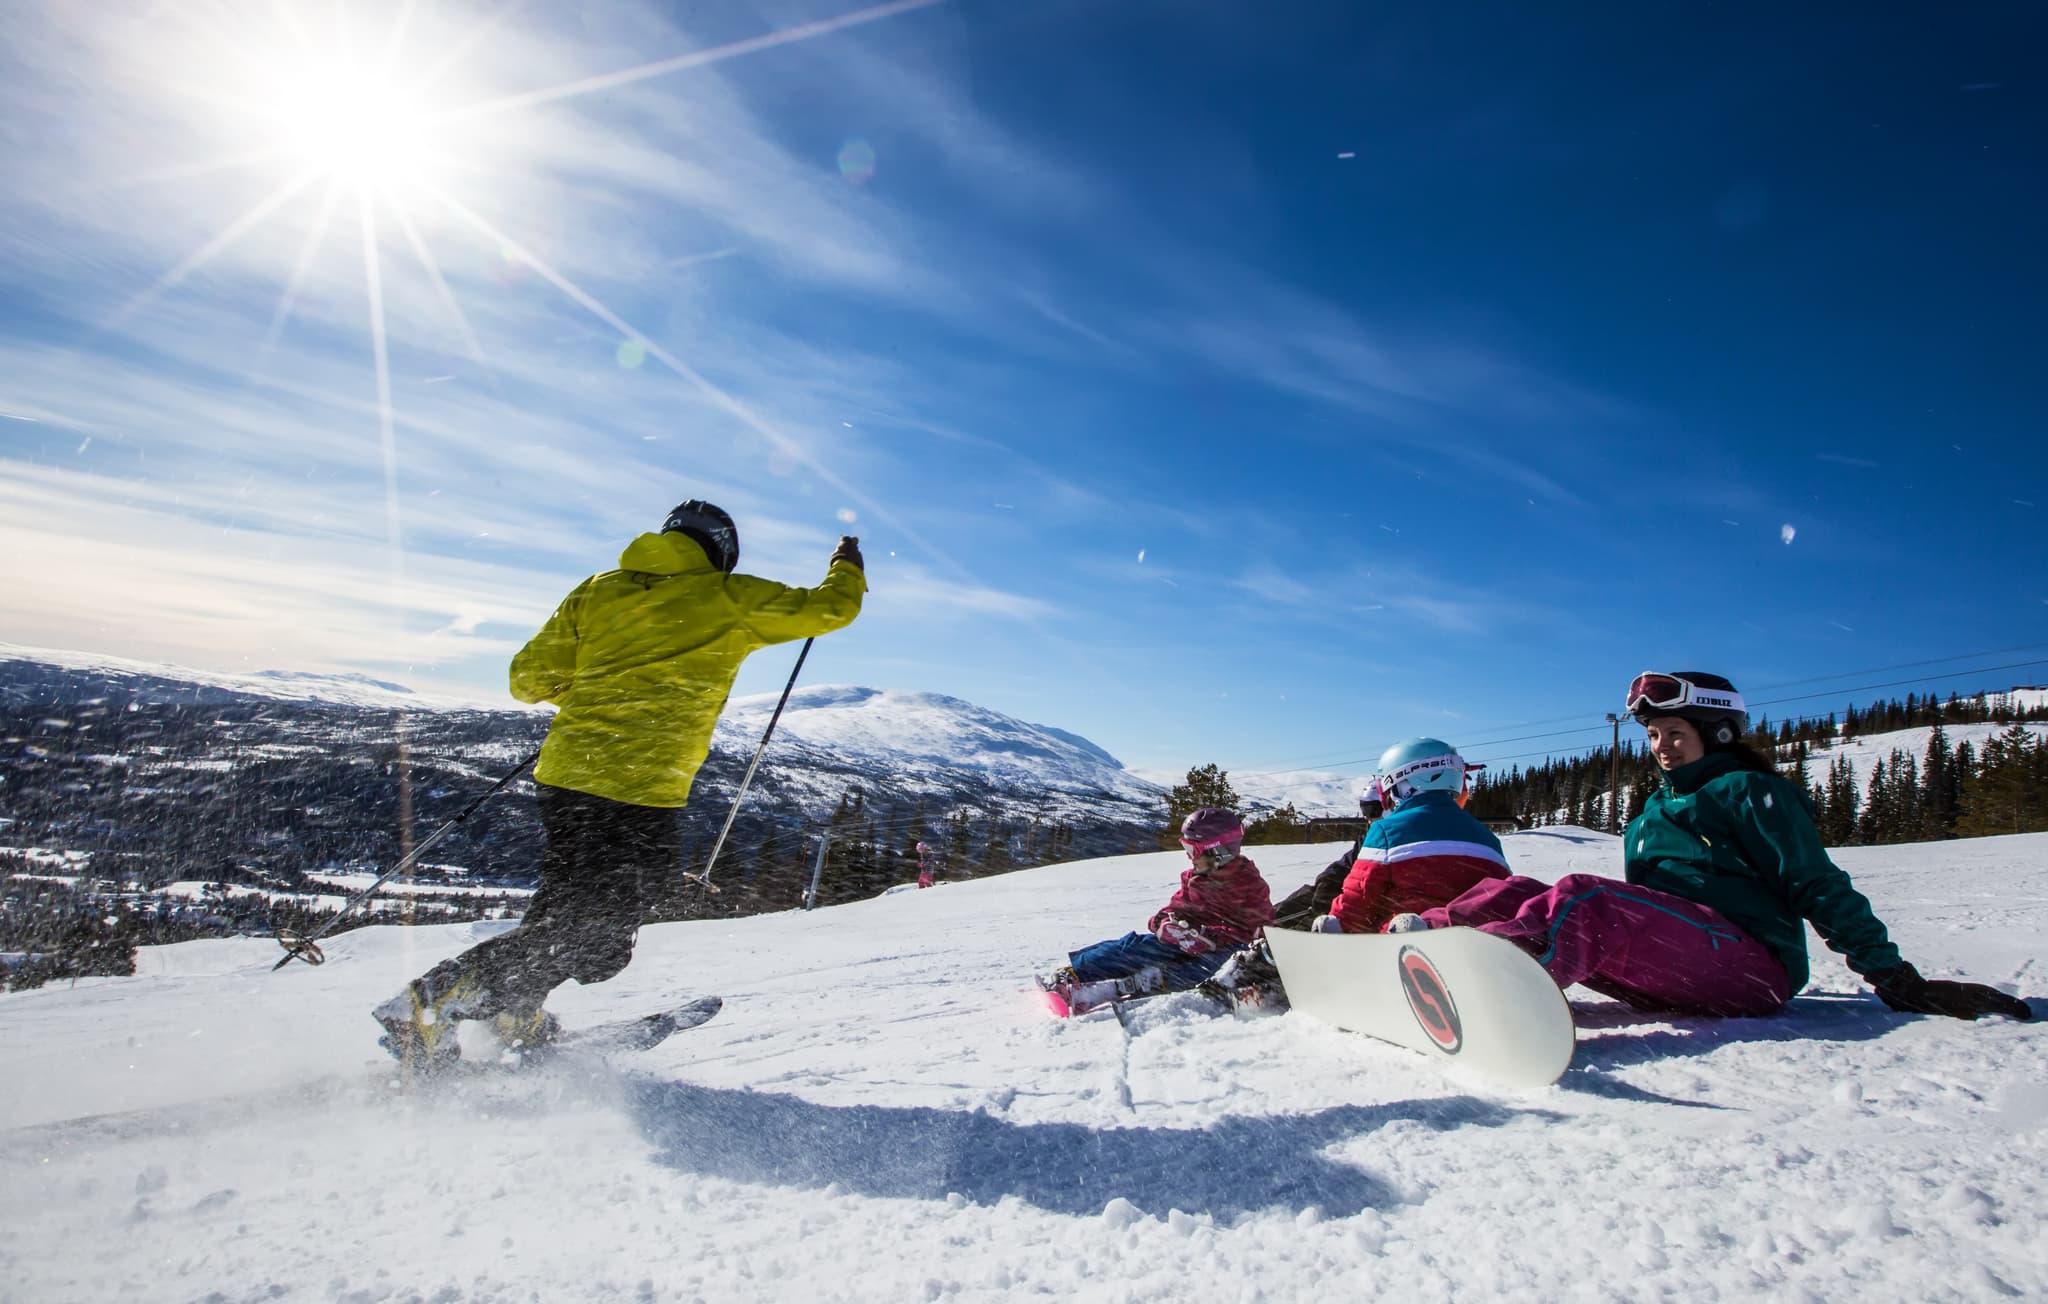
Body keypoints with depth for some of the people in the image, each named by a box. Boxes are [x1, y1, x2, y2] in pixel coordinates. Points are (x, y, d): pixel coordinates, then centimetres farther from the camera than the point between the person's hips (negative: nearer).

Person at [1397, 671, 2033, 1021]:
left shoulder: (1748, 790, 5)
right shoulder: (1654, 810, 27)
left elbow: (1819, 886, -2)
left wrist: (1894, 976, -8)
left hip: (1747, 963, -7)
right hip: (1668, 976, 7)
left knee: (1584, 899, -34)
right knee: (1516, 892, -12)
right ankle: (1412, 934, -34)